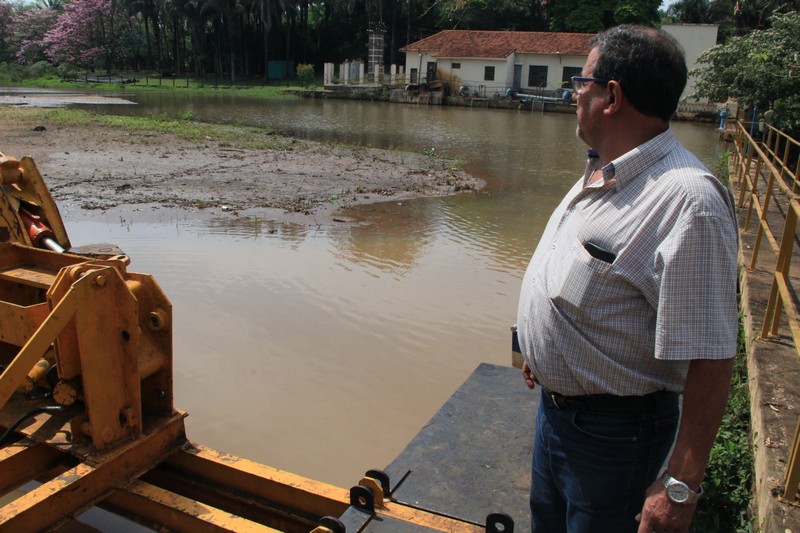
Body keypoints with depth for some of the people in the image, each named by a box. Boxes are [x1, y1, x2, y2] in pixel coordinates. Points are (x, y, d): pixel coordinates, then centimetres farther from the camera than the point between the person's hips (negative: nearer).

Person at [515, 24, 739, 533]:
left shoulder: (687, 200, -28)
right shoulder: (602, 174, 3)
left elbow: (710, 360, -28)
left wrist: (681, 486, -24)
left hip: (612, 430, -8)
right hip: (556, 407, 9)